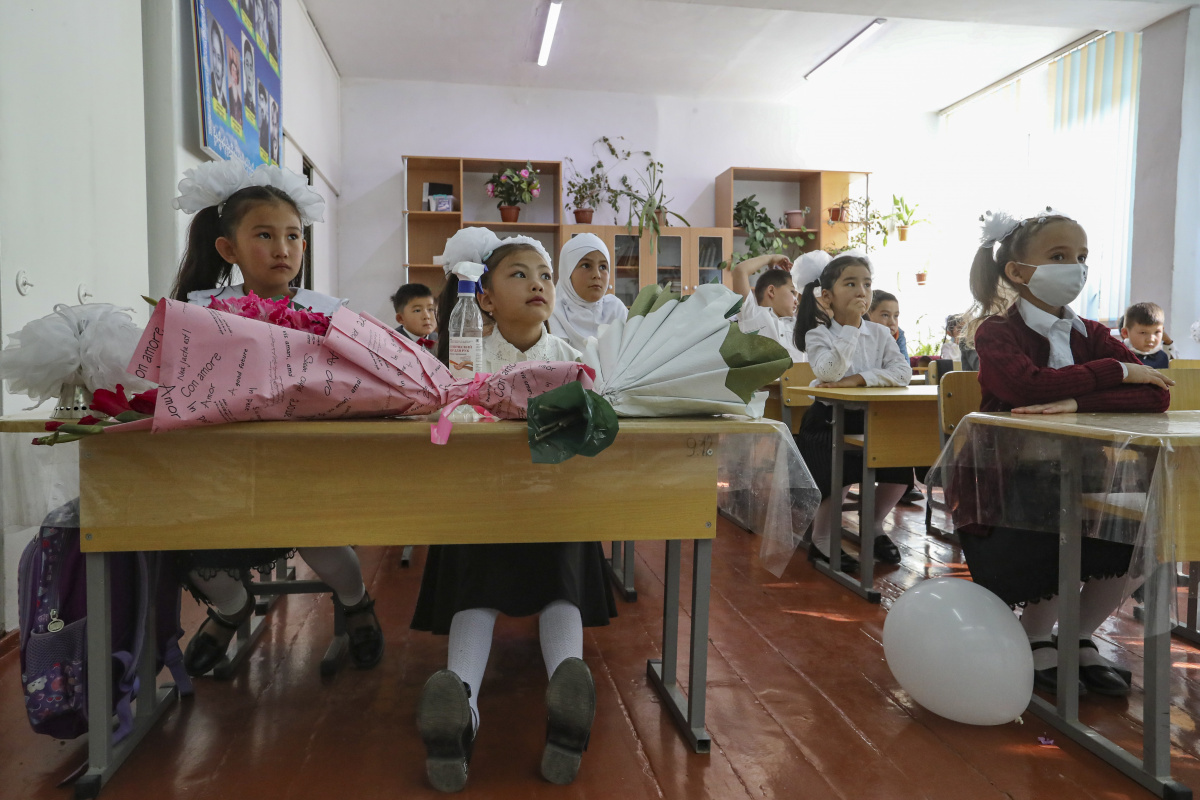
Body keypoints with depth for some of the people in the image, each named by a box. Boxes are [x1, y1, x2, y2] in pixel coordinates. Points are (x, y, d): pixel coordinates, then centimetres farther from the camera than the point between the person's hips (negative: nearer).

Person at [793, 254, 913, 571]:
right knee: (844, 470, -27)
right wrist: (851, 326, -23)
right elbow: (829, 373, -27)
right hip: (828, 421, -4)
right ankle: (822, 539, -1)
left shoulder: (879, 333, 5)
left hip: (871, 419, 5)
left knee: (902, 465, -13)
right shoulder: (818, 334, -7)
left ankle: (874, 526, 17)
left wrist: (859, 378, -23)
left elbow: (903, 372, -11)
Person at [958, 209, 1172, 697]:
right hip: (1007, 487, -5)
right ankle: (1034, 643, 11)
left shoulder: (1090, 336, 7)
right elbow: (1024, 384, -31)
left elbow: (1155, 395, -9)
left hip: (1073, 480, 5)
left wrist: (1077, 403, -27)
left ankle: (1081, 639, 10)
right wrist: (1117, 371, -19)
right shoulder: (996, 333, -8)